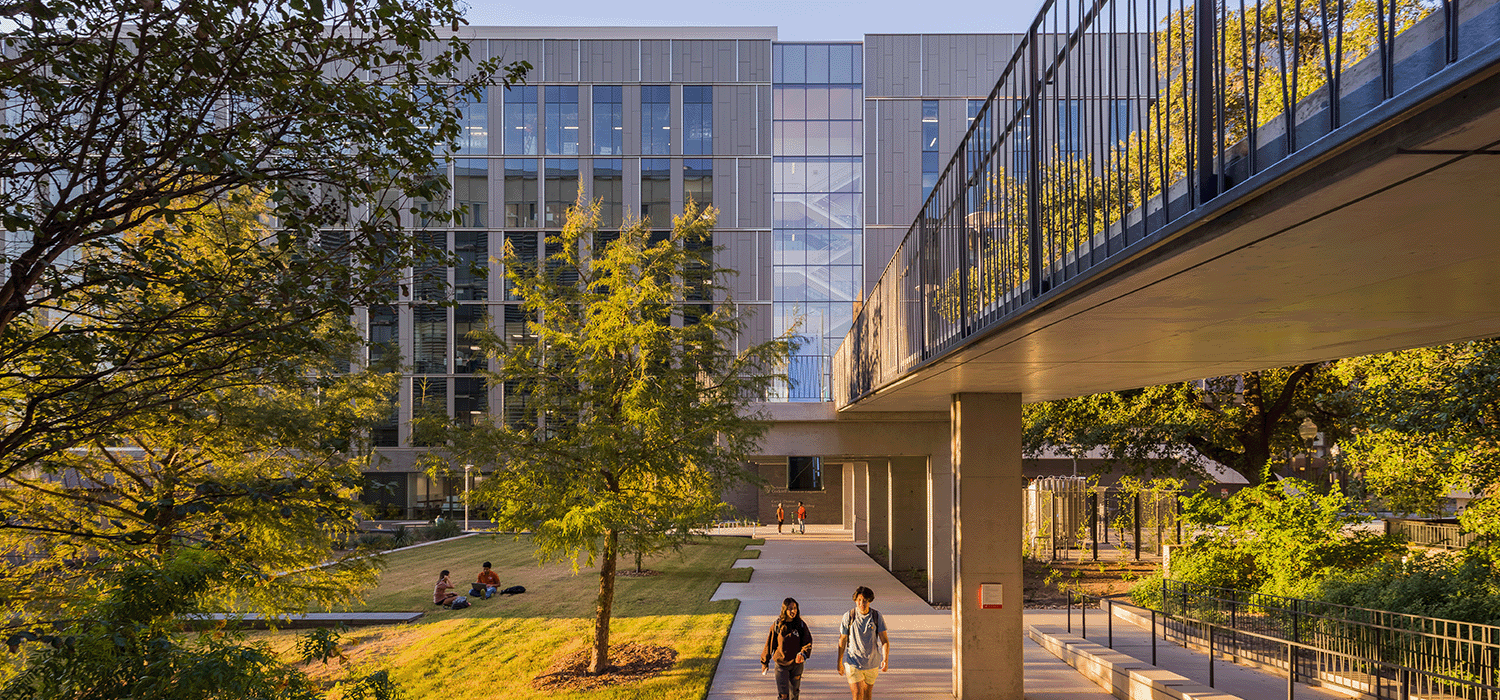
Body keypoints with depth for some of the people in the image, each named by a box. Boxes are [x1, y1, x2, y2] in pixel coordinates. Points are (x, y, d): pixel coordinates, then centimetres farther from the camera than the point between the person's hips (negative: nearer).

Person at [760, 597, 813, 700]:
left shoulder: (801, 625, -4)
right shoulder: (777, 625, -7)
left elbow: (808, 642, -8)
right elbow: (769, 644, 3)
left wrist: (802, 654, -29)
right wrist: (765, 662, 11)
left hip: (796, 664, 2)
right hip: (781, 664, -2)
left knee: (794, 691, 17)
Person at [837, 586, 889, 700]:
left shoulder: (876, 616, -4)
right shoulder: (848, 616, -8)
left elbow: (884, 640, -1)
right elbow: (842, 641, 3)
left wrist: (886, 659, -14)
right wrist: (839, 663, 9)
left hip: (872, 663, 2)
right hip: (853, 662, -2)